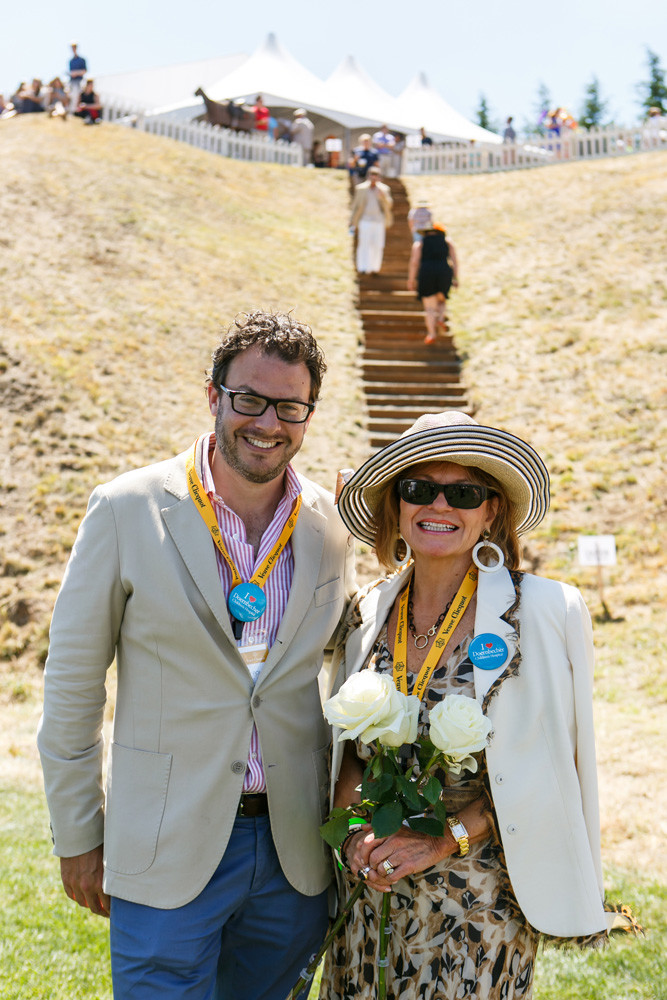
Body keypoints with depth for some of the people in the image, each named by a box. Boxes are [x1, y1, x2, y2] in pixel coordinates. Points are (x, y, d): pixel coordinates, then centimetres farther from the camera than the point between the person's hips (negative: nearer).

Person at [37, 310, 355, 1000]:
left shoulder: (332, 526, 1)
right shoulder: (127, 510, -9)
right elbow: (71, 686, -3)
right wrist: (77, 839, 0)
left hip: (297, 853, 3)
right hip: (167, 857, -3)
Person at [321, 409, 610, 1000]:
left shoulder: (544, 612, -11)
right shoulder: (368, 615, 2)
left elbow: (543, 770, -10)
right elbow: (350, 749, 11)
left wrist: (446, 838, -16)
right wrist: (354, 827, -7)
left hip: (479, 900, -4)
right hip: (371, 887, 4)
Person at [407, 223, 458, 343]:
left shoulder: (419, 243, 11)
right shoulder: (447, 243, 15)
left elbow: (414, 262, -1)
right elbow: (454, 261, 6)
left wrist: (411, 280, 1)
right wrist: (456, 279, 7)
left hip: (426, 275, -1)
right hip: (444, 274, 1)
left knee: (429, 307, 6)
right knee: (441, 300, 23)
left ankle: (431, 334, -5)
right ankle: (441, 319, -3)